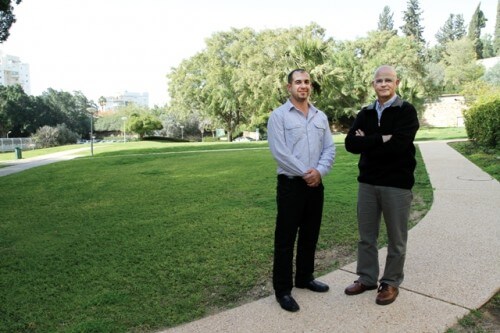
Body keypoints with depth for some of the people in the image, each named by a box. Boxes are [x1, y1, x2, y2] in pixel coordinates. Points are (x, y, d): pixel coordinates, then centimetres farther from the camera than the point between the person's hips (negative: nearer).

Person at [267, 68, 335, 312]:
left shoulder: (321, 117, 12)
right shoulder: (278, 115, -5)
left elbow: (329, 149, 6)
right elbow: (279, 151, -14)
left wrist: (319, 171, -11)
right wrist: (305, 173, -14)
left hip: (316, 184, 6)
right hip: (291, 184, -5)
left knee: (310, 235, 15)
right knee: (285, 238, 1)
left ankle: (305, 278, 33)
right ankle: (282, 289, 12)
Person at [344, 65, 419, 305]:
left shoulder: (406, 111, -5)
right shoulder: (365, 113, 9)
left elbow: (398, 145, -21)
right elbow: (350, 144, -5)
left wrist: (367, 142, -10)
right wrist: (381, 139, -15)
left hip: (397, 184, -4)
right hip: (367, 182, 5)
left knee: (396, 239, 9)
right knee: (366, 236, 13)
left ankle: (391, 283, 26)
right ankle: (366, 278, 29)